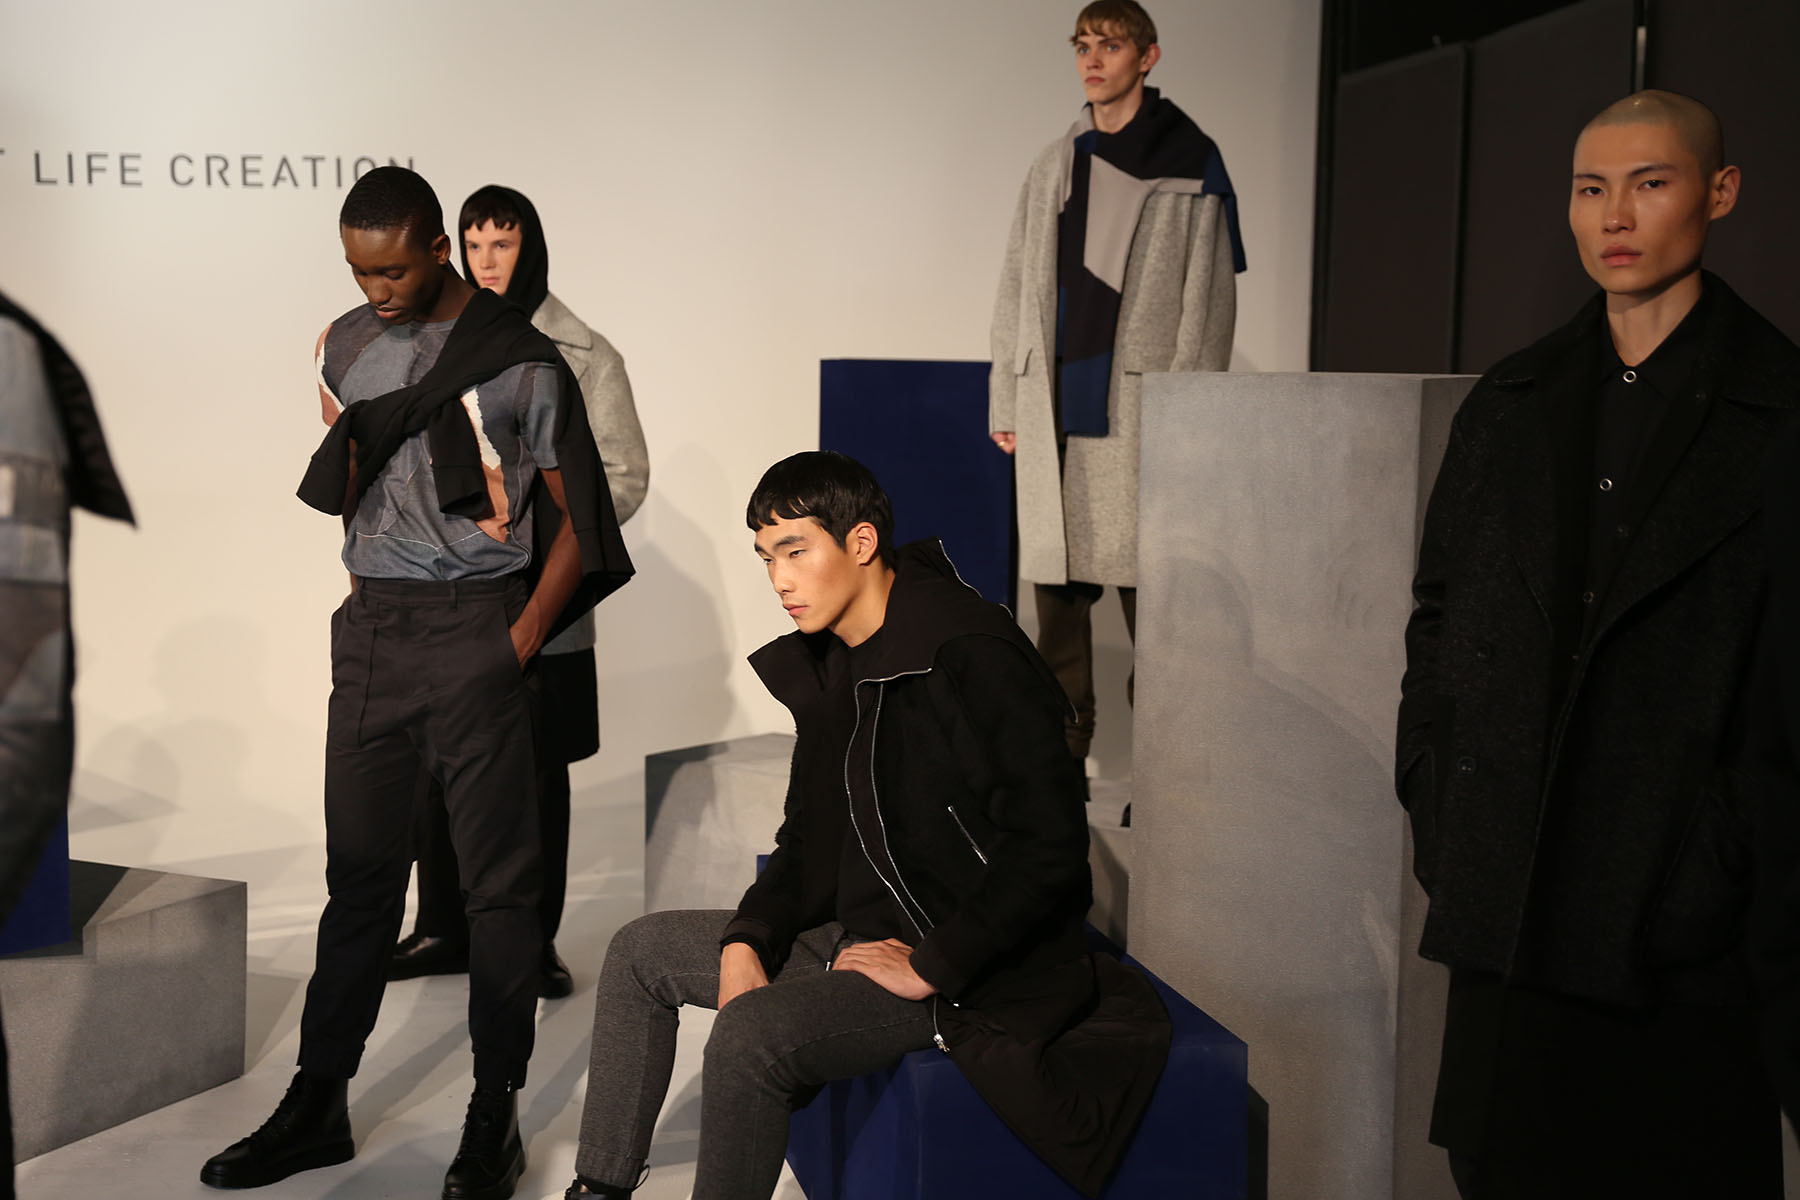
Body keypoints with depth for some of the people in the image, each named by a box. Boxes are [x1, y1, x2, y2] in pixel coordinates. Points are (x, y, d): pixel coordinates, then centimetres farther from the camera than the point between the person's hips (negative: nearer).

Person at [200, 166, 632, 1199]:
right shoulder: (347, 344, 11)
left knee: (499, 878, 0)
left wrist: (520, 645, -10)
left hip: (477, 621, -5)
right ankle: (319, 1107, 20)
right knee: (360, 870, 10)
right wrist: (368, 596, 8)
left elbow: (574, 519, -3)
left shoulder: (520, 360, -5)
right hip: (371, 624, 5)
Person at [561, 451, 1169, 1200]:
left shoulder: (974, 655, -21)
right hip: (861, 933, 10)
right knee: (641, 951, 12)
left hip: (975, 969, -10)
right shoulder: (827, 666, 8)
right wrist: (745, 942, -3)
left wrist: (931, 967, -21)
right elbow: (811, 842, 14)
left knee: (750, 1035, -30)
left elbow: (1049, 848, -25)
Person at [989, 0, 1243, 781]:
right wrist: (1006, 400, 12)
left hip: (1137, 407, -5)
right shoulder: (1054, 167, 17)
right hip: (1055, 408, 5)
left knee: (1145, 584, -5)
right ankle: (1059, 754, 15)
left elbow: (1207, 298, -1)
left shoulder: (1189, 164, 3)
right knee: (1056, 580, 6)